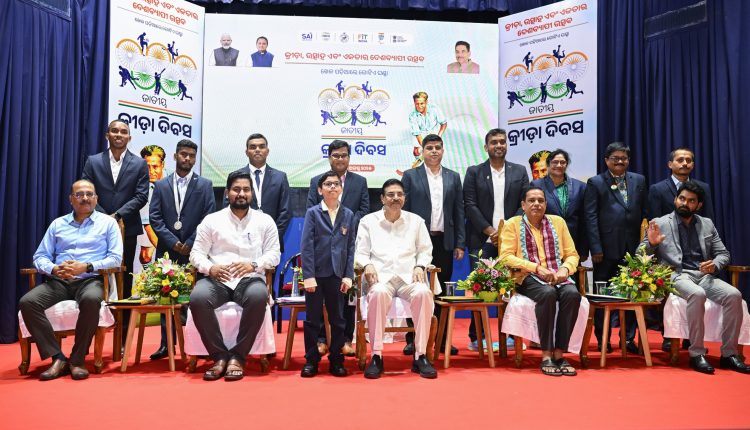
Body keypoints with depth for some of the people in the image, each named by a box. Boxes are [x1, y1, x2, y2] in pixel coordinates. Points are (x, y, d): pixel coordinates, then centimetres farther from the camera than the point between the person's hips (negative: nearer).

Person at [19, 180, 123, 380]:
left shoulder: (107, 223, 9)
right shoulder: (57, 224, 19)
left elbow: (115, 258, -1)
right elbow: (40, 257, 13)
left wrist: (87, 267, -15)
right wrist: (54, 269, -10)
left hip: (90, 280, -3)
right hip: (58, 281, 4)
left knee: (91, 300, -37)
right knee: (27, 302, -24)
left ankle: (77, 359, -22)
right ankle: (58, 358, -19)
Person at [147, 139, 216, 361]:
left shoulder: (205, 185, 6)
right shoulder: (161, 185, 11)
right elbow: (154, 217, 3)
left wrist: (191, 243, -9)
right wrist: (173, 242, -8)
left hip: (195, 250, -2)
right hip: (167, 251, 2)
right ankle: (167, 343, 12)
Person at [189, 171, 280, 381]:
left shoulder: (265, 221, 10)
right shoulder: (211, 220, 11)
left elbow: (274, 254, 4)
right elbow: (196, 253, 6)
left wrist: (253, 265, -16)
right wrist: (210, 268, -16)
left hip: (250, 279, -1)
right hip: (217, 279, 1)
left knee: (259, 297, -36)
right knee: (198, 298, -32)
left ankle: (237, 357, -22)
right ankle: (219, 356, -18)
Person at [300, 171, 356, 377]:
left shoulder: (348, 215, 7)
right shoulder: (313, 213, 0)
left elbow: (350, 247, 5)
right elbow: (306, 246, -5)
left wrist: (348, 275, -2)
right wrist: (309, 275, -11)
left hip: (337, 274, 2)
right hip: (316, 273, -2)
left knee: (338, 320, 7)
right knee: (312, 320, 5)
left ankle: (336, 361, 18)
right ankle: (311, 360, 16)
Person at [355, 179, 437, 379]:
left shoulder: (416, 221, 18)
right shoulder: (368, 221, 15)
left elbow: (425, 250, 17)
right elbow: (360, 252, 11)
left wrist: (420, 266, -2)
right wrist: (367, 265, -10)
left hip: (409, 277, 2)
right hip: (381, 277, -1)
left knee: (423, 293, -33)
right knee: (378, 293, -38)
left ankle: (420, 356, -24)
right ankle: (376, 356, -28)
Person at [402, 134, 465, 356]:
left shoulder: (453, 177, 11)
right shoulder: (410, 176, 4)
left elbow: (459, 212, 9)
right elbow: (403, 211, 2)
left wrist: (460, 244, 4)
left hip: (444, 242, 2)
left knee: (442, 291, 6)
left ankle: (441, 338, 15)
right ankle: (413, 339, 11)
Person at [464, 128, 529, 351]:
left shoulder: (520, 172, 12)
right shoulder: (474, 172, 6)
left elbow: (524, 205, 5)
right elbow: (470, 206, -1)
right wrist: (490, 231, -9)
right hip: (482, 240, -1)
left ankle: (511, 335, 13)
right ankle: (476, 337, 7)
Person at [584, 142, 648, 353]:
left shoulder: (639, 180, 11)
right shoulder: (595, 183, 0)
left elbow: (645, 213, 11)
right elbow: (591, 217, -5)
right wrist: (595, 248, -12)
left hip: (633, 247, 3)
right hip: (606, 248, -3)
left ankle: (628, 338, 19)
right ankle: (603, 339, 18)